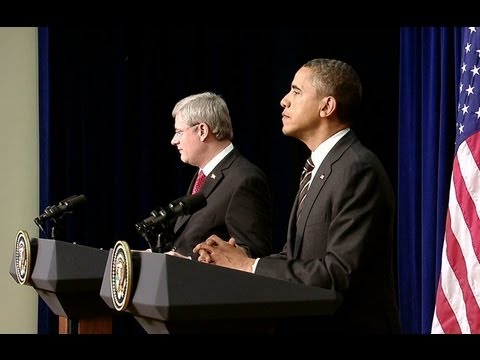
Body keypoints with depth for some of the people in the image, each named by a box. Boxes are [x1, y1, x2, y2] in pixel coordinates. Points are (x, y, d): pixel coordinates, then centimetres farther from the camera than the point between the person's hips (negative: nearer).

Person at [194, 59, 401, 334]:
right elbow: (297, 257, 9)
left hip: (349, 325, -8)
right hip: (313, 323, 8)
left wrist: (250, 265, -19)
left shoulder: (358, 169, -19)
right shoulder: (320, 167, 11)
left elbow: (339, 273, -24)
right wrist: (236, 259, -8)